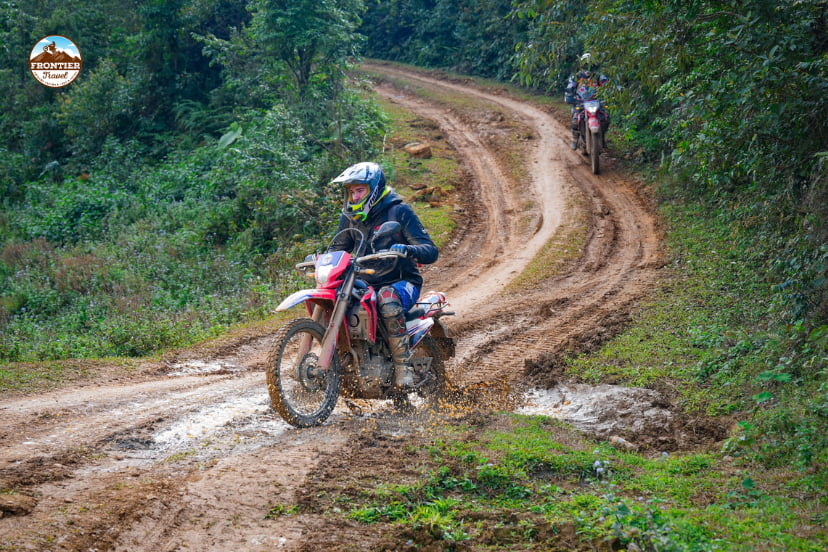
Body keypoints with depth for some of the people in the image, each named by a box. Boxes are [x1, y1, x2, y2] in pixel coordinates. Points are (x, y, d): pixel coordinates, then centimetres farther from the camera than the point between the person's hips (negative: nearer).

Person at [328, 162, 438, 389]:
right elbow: (337, 249, 18)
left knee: (388, 299, -39)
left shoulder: (399, 211, -8)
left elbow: (431, 251, -15)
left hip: (402, 282, -5)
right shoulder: (350, 217, 9)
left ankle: (403, 365, -33)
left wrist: (407, 250, -38)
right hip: (366, 284, 5)